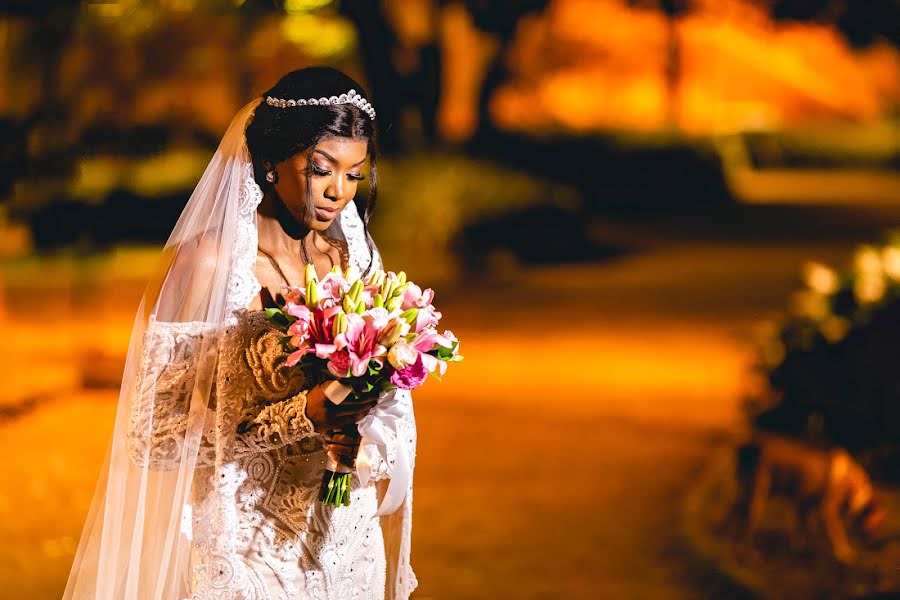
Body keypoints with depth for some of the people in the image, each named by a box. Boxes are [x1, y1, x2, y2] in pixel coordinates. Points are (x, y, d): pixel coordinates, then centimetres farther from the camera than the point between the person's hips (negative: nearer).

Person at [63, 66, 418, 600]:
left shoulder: (355, 255, 1)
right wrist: (300, 416, -24)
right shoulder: (205, 264, -14)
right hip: (248, 549, -5)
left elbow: (393, 413, 6)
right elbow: (150, 436, -16)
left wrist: (362, 440, -17)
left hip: (351, 545, 5)